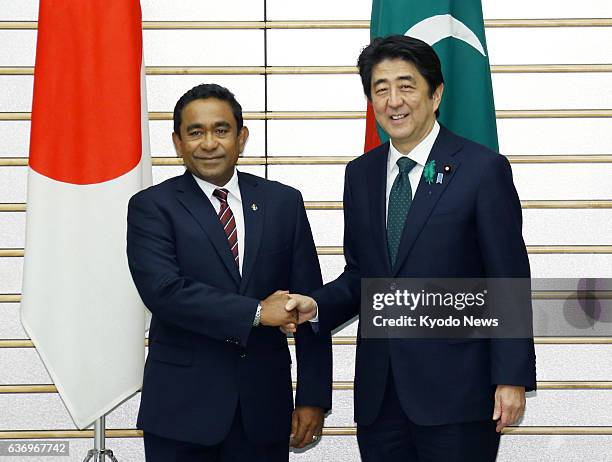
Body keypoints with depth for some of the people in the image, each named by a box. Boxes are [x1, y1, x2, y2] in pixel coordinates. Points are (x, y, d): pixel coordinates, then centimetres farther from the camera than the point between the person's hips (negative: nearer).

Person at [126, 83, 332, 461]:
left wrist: (314, 397, 0)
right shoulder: (152, 207, -1)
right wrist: (255, 312, -18)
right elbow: (163, 290, -16)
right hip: (182, 407, -2)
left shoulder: (283, 202, 7)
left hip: (264, 406, 3)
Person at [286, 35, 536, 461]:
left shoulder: (483, 169, -5)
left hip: (456, 390, -5)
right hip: (379, 392, 5)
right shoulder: (360, 175, 12)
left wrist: (512, 378, -11)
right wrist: (316, 305, -4)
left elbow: (509, 283, -6)